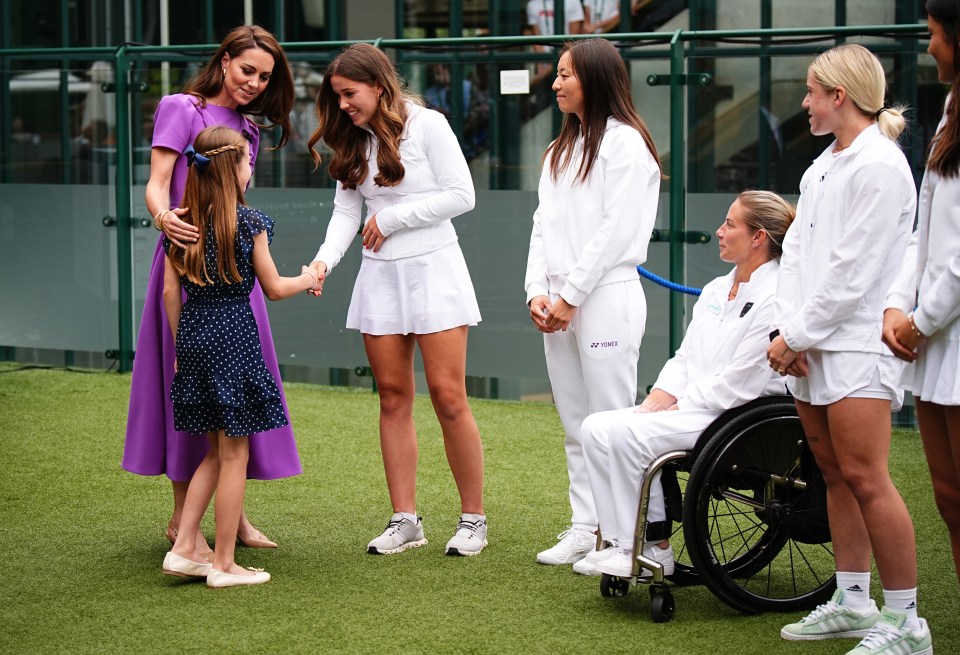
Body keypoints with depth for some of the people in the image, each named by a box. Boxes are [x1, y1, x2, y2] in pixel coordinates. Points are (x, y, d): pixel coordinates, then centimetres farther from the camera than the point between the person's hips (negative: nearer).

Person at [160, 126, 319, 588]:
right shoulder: (249, 224, -8)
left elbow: (170, 291, 7)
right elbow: (274, 289, -1)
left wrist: (180, 346, 16)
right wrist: (307, 279, 18)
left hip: (193, 336, 6)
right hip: (234, 337, -6)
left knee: (216, 452, 17)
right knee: (234, 453, 1)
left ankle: (184, 548, 13)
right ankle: (224, 565, 5)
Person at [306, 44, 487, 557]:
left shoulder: (427, 125, -7)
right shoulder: (354, 143, 10)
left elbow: (462, 196, -10)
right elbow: (346, 210, 6)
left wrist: (391, 219, -10)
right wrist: (325, 259, -12)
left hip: (432, 268, -6)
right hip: (380, 277, 6)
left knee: (447, 395, -7)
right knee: (393, 397, 5)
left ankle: (474, 519, 3)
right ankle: (405, 520, 10)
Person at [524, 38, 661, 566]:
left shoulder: (625, 143, -7)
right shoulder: (559, 151, 19)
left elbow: (616, 230, -13)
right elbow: (544, 225, 15)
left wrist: (571, 296, -13)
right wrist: (537, 292, 2)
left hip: (606, 298, -8)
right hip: (558, 304, 8)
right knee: (575, 425, 10)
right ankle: (583, 529, 16)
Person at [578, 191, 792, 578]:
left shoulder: (774, 299, -12)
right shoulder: (715, 291, 18)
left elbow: (739, 383, -16)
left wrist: (677, 407, -13)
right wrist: (656, 400, 0)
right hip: (688, 409, 9)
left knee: (624, 433, -25)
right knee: (596, 427, -11)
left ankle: (651, 550, -12)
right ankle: (621, 542, -10)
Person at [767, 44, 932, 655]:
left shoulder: (880, 166, -11)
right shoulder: (822, 166, 16)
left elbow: (852, 272, -16)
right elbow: (796, 252, 13)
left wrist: (796, 335, -11)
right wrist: (788, 330, 0)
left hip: (856, 343, -9)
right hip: (813, 347, 9)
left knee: (864, 478, -11)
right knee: (836, 476, 12)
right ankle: (852, 603, 20)